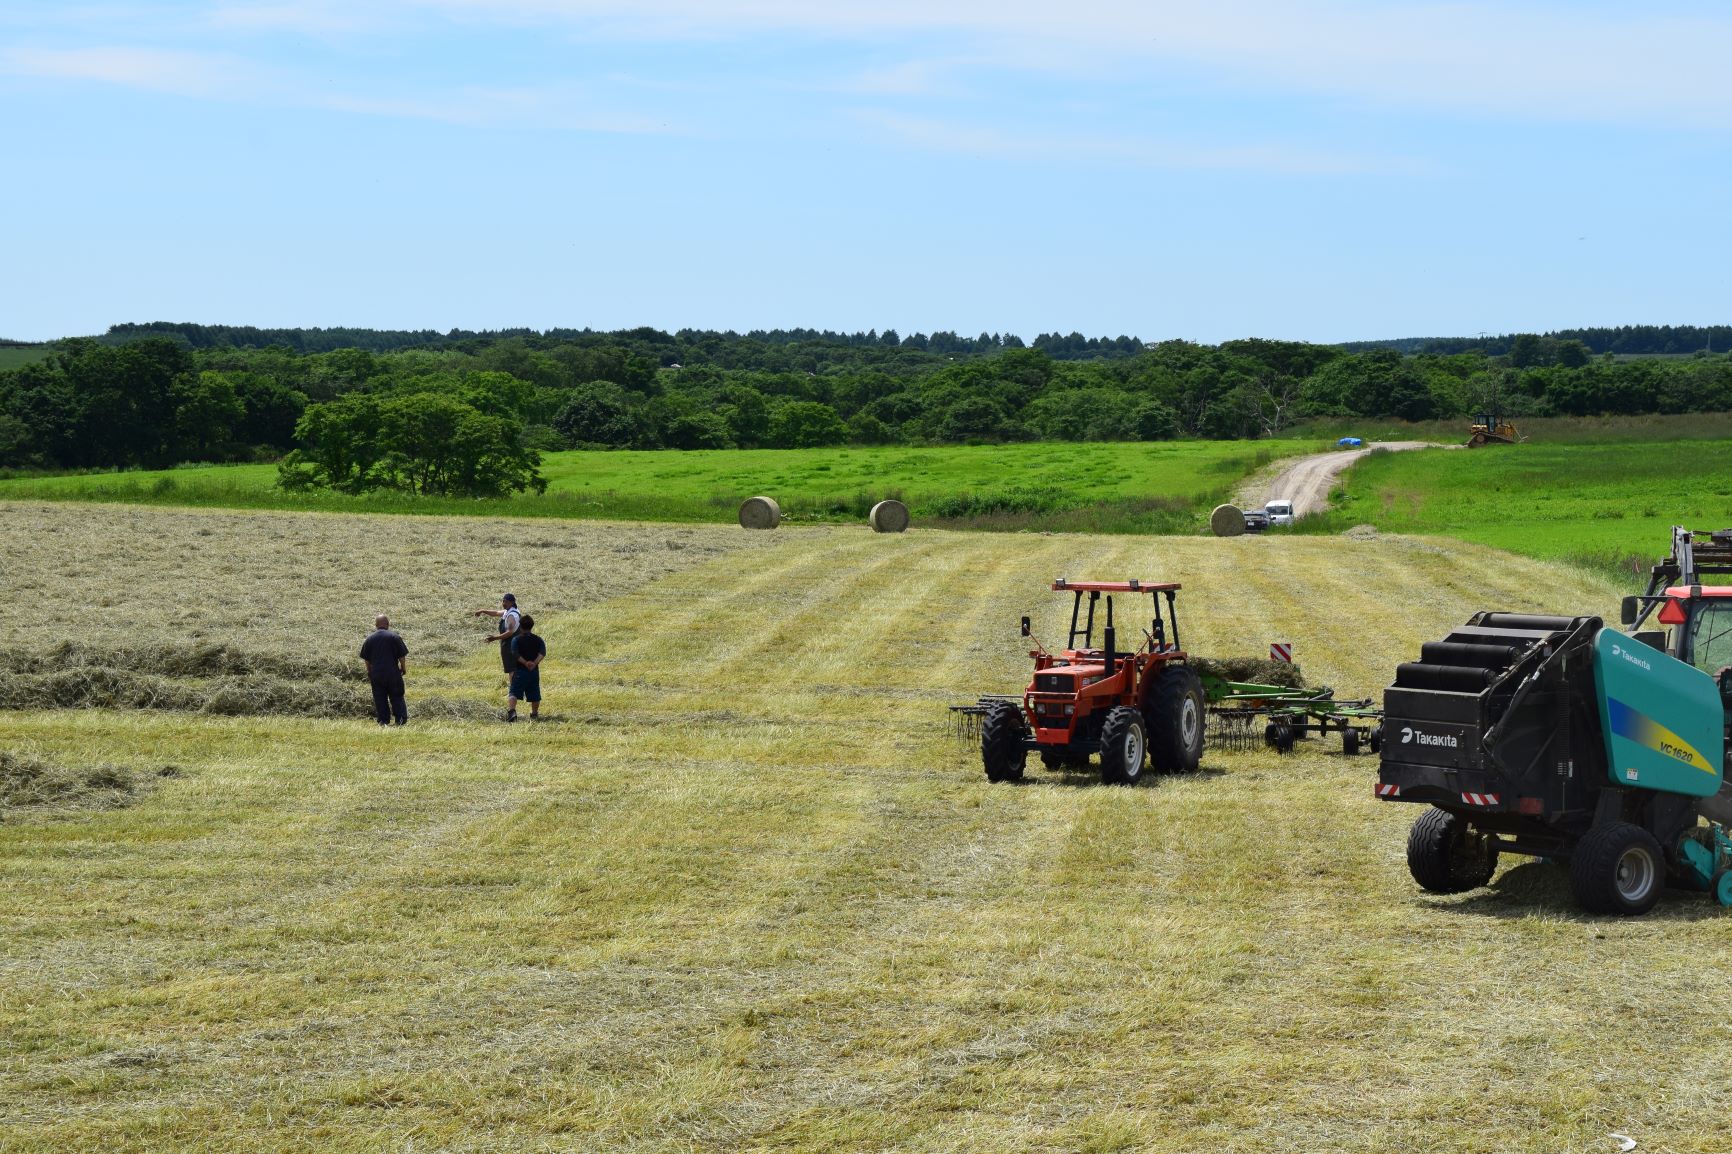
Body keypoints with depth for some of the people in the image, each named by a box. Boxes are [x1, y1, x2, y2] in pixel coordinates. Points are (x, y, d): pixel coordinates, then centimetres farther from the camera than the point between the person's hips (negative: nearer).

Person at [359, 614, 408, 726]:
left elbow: (366, 659, 7)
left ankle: (383, 720, 5)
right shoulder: (394, 637, -6)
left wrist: (369, 672, 19)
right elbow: (402, 656, -5)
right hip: (393, 673, -2)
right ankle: (401, 719, 2)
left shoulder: (369, 638, 2)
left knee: (380, 698, 7)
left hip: (376, 674, 2)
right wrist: (403, 668, 10)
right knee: (396, 697, 6)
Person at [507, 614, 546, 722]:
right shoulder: (538, 640, 6)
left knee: (514, 693, -8)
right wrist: (535, 662, -18)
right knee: (534, 695, 15)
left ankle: (511, 710, -30)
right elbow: (543, 652, -10)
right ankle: (534, 714, 25)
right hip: (534, 671, 3)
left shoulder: (516, 639, -1)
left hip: (520, 670, -3)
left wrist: (525, 663, -17)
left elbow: (515, 653, -17)